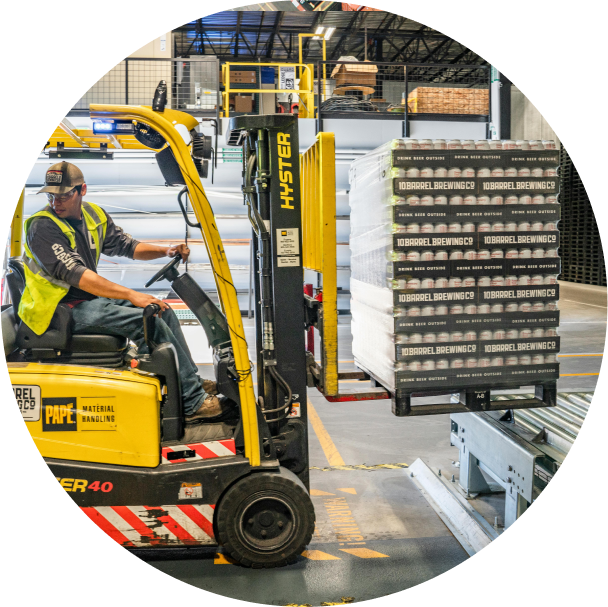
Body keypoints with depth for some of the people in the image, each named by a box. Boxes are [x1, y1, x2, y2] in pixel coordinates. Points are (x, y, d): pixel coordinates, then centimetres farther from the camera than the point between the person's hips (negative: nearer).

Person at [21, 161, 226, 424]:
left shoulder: (94, 215, 7)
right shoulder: (42, 227, -18)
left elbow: (127, 245, 17)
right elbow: (75, 275, -28)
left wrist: (166, 251, -2)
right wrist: (132, 295, -34)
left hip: (90, 298, 9)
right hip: (61, 308, -9)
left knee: (163, 310, 4)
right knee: (146, 320, -22)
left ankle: (192, 381, 11)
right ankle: (193, 402, -19)